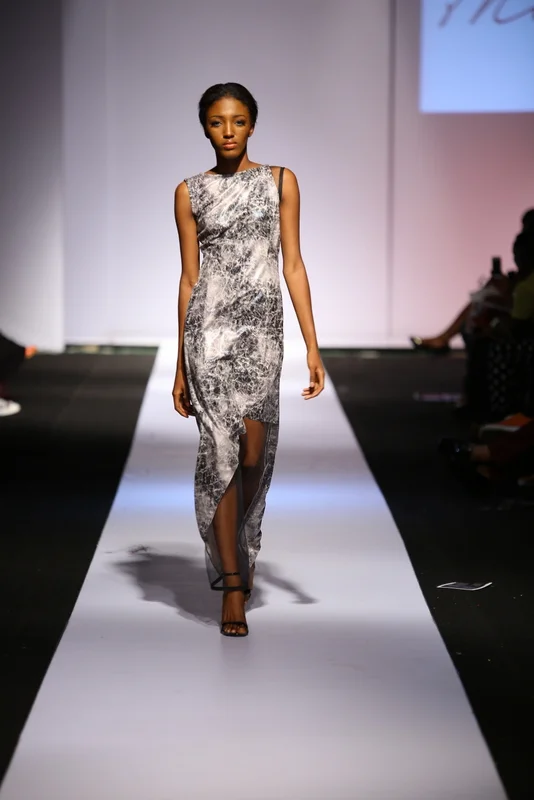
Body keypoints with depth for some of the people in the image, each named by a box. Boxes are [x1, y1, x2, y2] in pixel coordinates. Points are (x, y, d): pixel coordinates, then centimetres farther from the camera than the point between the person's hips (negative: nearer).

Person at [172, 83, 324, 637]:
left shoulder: (280, 182, 9)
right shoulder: (190, 192, 9)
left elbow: (293, 266, 6)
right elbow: (189, 277, 10)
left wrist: (312, 348, 0)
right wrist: (180, 366, 8)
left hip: (261, 327, 1)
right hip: (209, 326, 0)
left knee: (254, 456, -4)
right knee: (221, 448, -7)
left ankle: (237, 546, 27)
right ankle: (234, 586, -1)